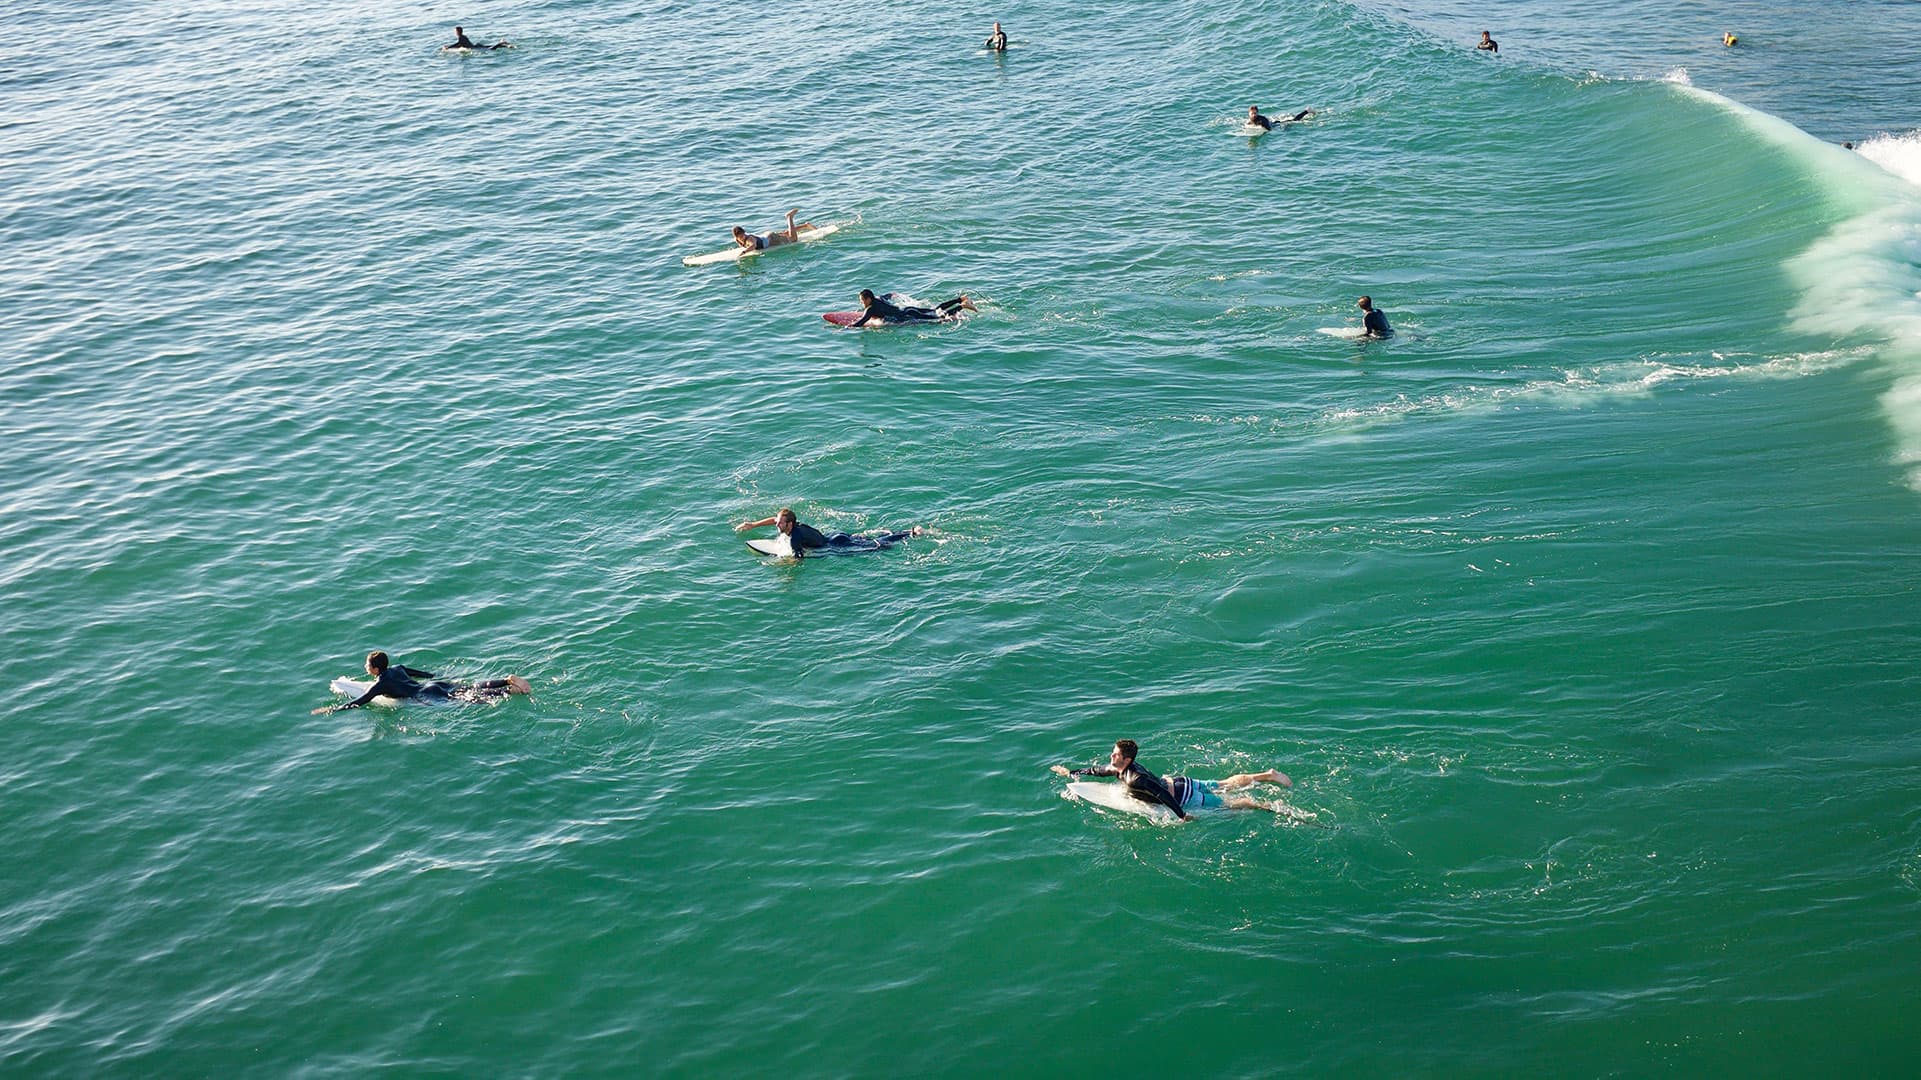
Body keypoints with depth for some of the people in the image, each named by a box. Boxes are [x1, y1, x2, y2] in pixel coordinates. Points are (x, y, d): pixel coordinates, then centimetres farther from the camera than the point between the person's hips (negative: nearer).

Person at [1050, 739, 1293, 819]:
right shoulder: (1117, 768, -3)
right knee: (1226, 785, 20)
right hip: (1178, 783, 9)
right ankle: (1269, 775, 27)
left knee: (1229, 802, 0)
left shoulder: (1134, 780, -32)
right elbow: (1097, 770, 16)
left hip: (1185, 798, -9)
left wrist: (1182, 816, -37)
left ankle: (1274, 807, 3)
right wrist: (1071, 773, 19)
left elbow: (1161, 794, -38)